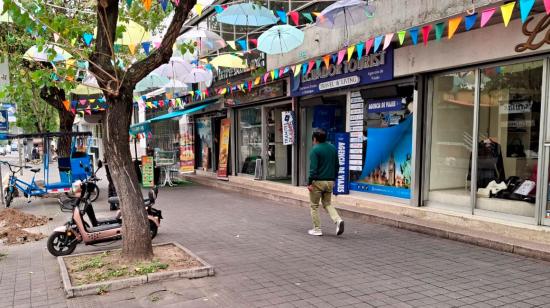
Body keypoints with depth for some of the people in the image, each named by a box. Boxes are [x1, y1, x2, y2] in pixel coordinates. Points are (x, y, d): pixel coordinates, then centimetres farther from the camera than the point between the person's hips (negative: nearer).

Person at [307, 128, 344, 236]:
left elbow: (313, 168, -18)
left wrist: (310, 183, -14)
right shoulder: (333, 148, 9)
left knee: (314, 206, 8)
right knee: (327, 203, 19)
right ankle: (338, 220, -3)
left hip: (318, 182, -6)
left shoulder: (315, 150, -12)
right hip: (330, 181, 6)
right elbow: (337, 165, 14)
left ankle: (317, 229, 11)